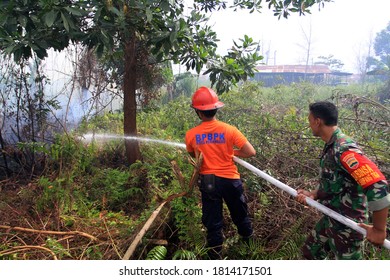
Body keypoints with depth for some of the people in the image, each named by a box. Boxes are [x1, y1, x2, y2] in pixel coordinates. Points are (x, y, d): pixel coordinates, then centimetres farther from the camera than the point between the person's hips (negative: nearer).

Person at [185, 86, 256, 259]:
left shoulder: (191, 135, -9)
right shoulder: (229, 130, -14)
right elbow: (251, 152, -13)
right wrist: (233, 152, 2)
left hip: (207, 182, 1)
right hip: (229, 180, 0)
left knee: (212, 224, 14)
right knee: (240, 217, 22)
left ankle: (215, 258, 26)